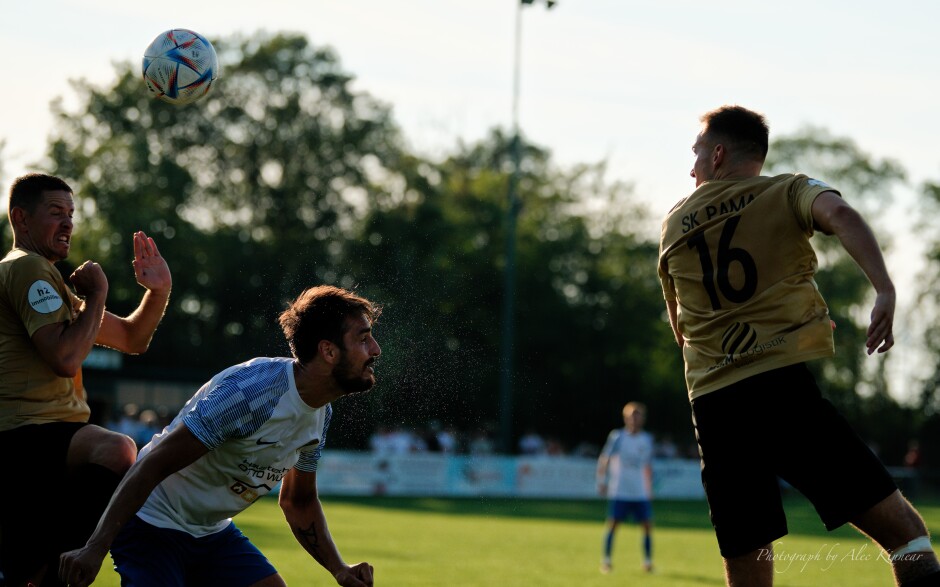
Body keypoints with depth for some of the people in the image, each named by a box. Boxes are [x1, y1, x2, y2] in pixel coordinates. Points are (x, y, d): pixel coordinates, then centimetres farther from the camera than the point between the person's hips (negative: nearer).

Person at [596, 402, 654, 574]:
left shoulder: (647, 439, 10)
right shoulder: (617, 436, -1)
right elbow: (603, 459, 4)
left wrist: (649, 488, 19)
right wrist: (602, 481, -1)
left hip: (640, 493, 3)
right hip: (619, 492, -3)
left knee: (647, 524, -3)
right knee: (612, 523, -7)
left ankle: (648, 561, 8)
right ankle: (606, 561, 3)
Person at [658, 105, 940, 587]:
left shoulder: (674, 226, 21)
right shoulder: (788, 192, 10)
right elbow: (839, 214, -13)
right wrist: (884, 290, -23)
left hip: (711, 403, 4)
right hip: (787, 384, -4)